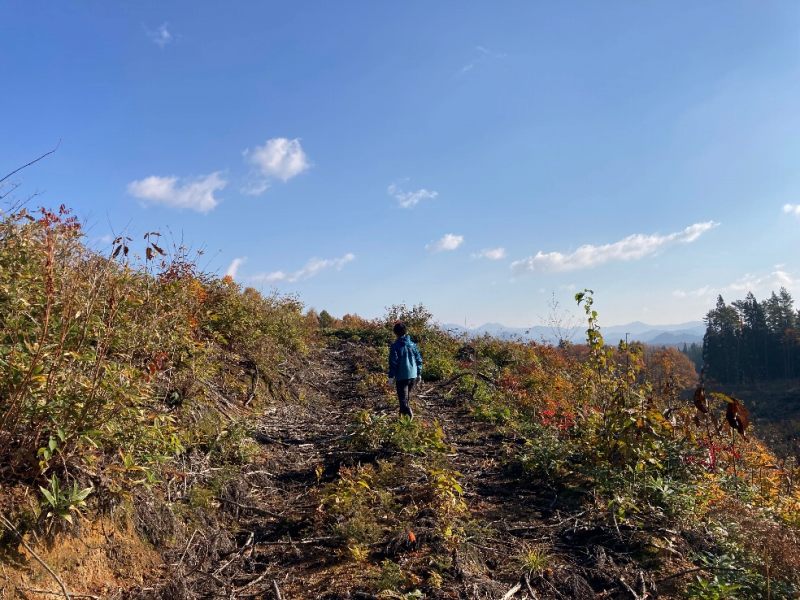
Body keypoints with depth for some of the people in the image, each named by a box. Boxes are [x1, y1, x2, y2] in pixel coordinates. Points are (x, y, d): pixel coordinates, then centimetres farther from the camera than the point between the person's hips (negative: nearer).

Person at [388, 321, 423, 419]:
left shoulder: (395, 346, -11)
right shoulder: (413, 345, 4)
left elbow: (393, 362, -12)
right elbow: (419, 360, 7)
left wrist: (391, 376, -4)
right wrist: (419, 374, 16)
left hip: (401, 376, -5)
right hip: (413, 375, 5)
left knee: (403, 397, -4)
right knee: (407, 395, 21)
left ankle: (407, 409, -29)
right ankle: (403, 411, 33)